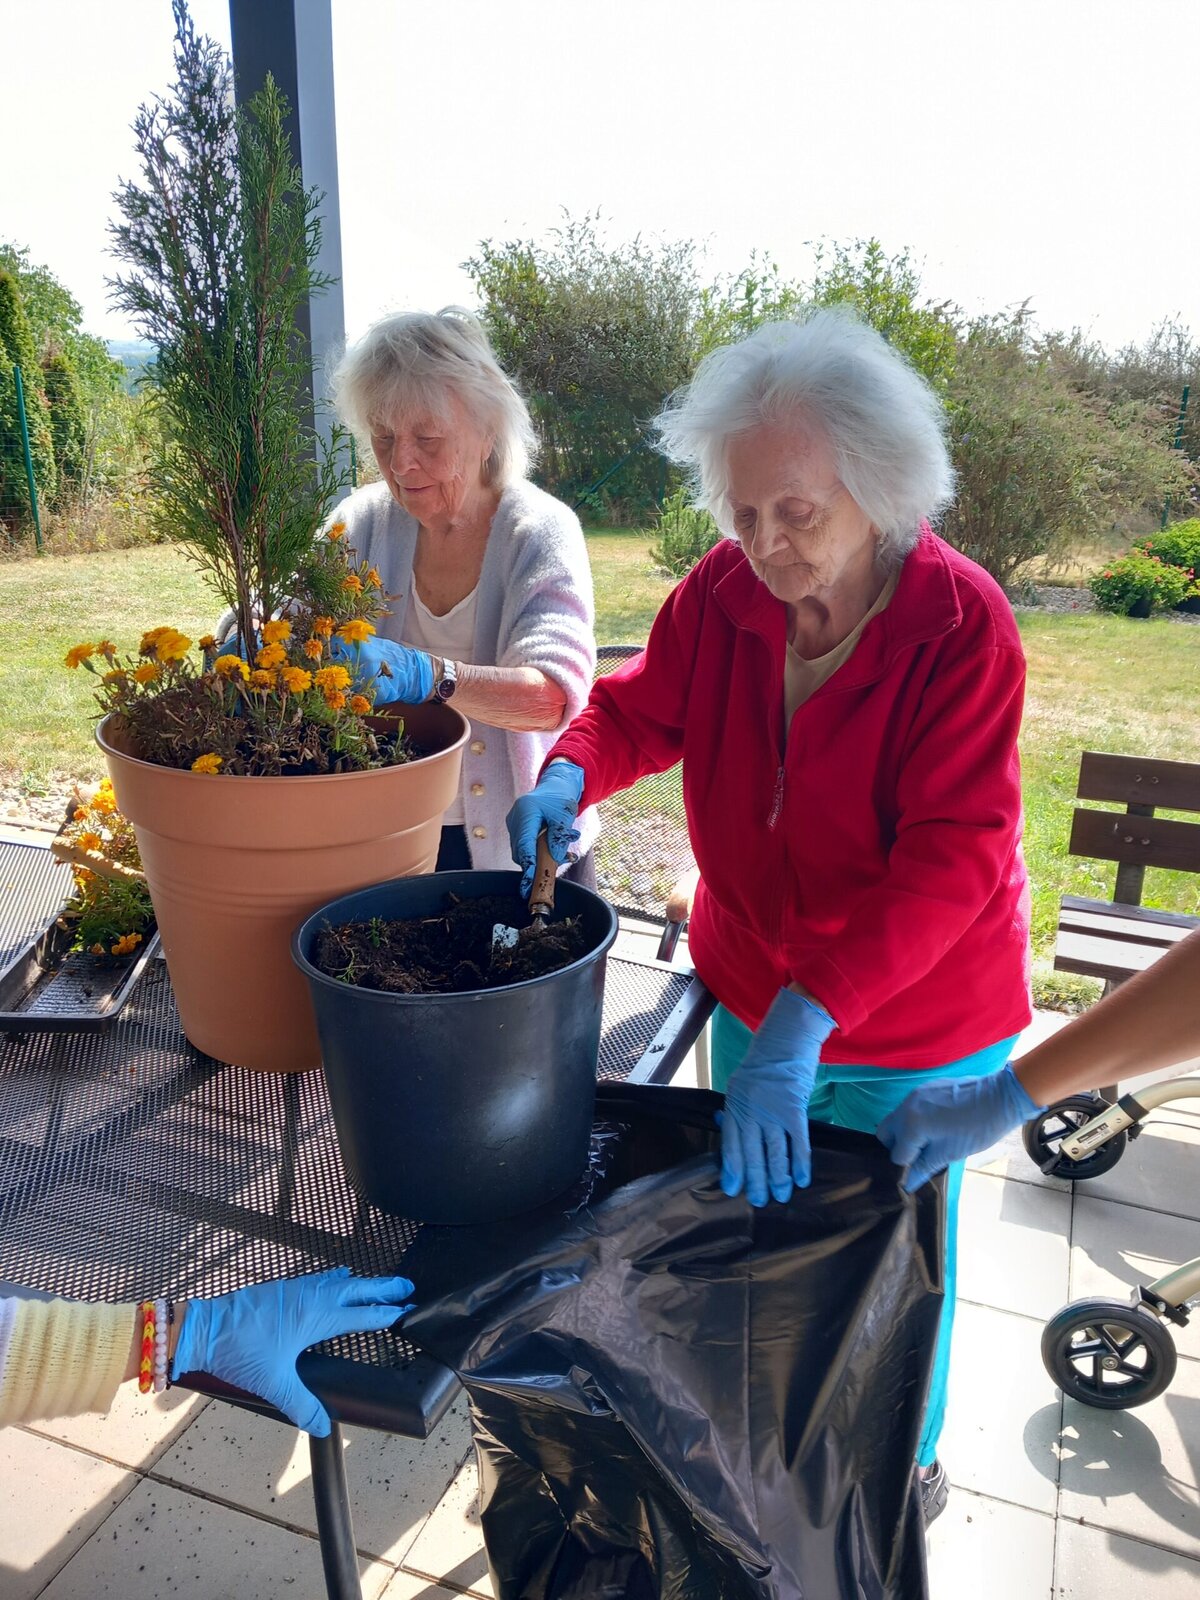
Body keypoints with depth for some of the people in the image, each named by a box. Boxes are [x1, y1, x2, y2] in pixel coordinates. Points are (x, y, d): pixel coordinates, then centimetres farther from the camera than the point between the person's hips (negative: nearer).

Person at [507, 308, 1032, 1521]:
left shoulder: (959, 625, -24)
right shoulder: (724, 592, -12)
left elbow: (952, 861, -30)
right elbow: (642, 707, 3)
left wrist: (808, 1017, -40)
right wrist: (569, 774, -19)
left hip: (918, 1030, -4)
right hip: (753, 994, 4)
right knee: (751, 1220, 24)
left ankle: (905, 1456, 52)